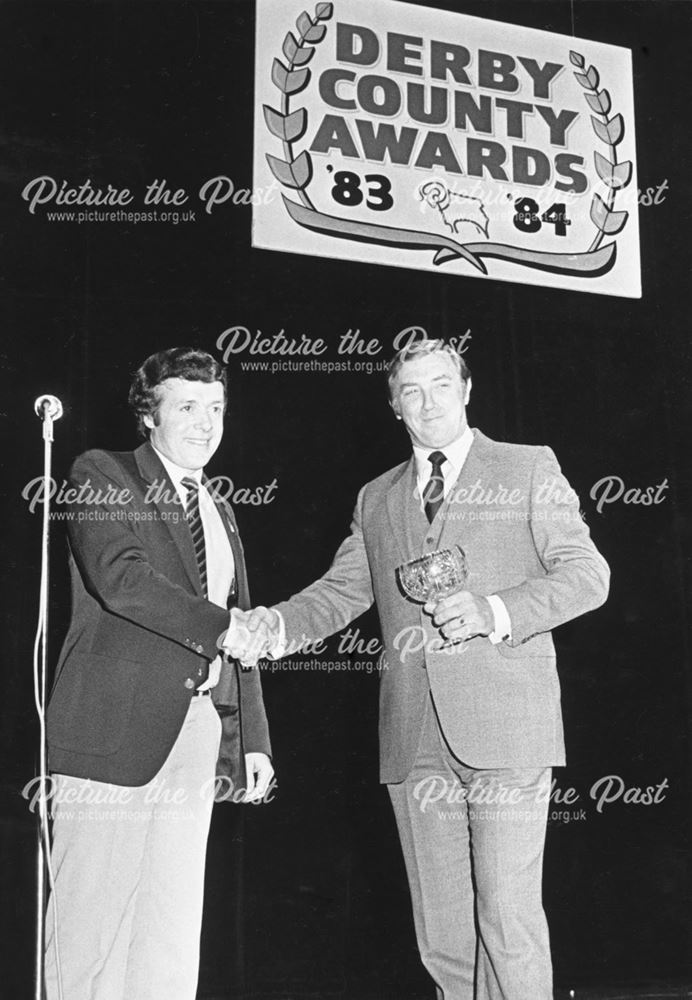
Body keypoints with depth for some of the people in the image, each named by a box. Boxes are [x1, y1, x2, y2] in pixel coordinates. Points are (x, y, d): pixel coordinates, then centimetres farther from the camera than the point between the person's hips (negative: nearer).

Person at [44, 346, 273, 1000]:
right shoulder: (102, 475, 2)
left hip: (199, 735, 6)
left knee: (173, 927, 8)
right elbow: (118, 576, -16)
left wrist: (253, 739, 14)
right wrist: (221, 625, -15)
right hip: (119, 727, -6)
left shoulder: (219, 510, 21)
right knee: (92, 914, -1)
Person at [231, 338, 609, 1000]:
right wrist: (275, 625, -4)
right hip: (415, 741, 4)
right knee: (440, 932, 9)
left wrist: (494, 611, -14)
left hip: (505, 727, -4)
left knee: (508, 916, -6)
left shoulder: (528, 469, 7)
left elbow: (586, 573, 1)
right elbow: (340, 592, 16)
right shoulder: (377, 498, 19)